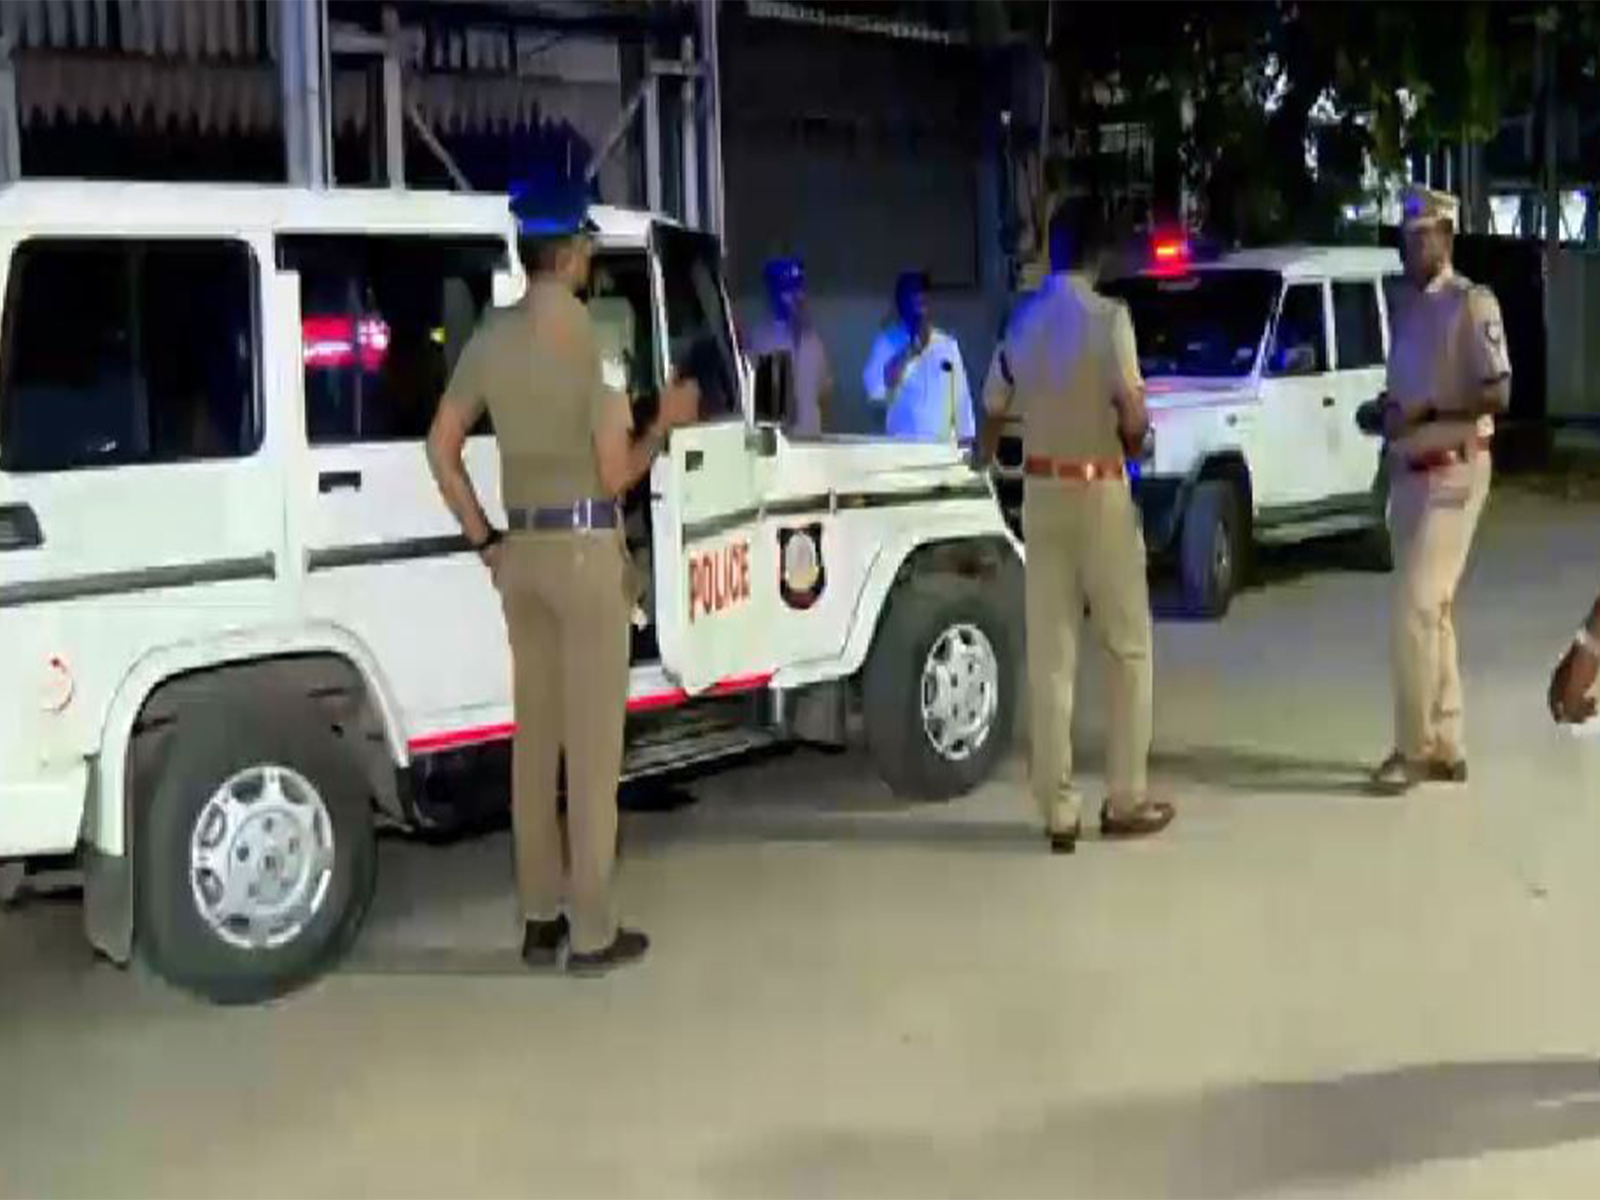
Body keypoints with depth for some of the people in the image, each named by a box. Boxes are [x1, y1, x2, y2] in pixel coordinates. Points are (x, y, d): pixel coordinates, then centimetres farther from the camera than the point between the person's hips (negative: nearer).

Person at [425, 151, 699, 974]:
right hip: (586, 548, -6)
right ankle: (592, 931, 5)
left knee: (535, 736, 12)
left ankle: (541, 918, 20)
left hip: (521, 550, 6)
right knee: (592, 741, 0)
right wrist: (664, 424, 4)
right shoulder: (594, 338, -13)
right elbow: (614, 475, -13)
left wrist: (485, 541, 13)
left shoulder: (490, 337, 6)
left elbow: (441, 450, 9)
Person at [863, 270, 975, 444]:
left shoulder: (948, 344, 9)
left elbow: (961, 397, 11)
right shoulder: (888, 343, 1)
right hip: (904, 446, -3)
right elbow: (875, 389, -14)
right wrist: (911, 350, -14)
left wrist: (965, 439, 7)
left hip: (944, 446, 3)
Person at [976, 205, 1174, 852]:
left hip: (1040, 489, 5)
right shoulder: (1106, 316, -11)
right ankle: (1125, 800, 11)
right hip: (1099, 489, -4)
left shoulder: (1022, 320, 6)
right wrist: (1133, 442, 5)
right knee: (1128, 647, 9)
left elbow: (992, 413, 11)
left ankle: (1058, 811, 5)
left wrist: (984, 464, 27)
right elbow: (1133, 416, -16)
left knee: (1048, 654, 4)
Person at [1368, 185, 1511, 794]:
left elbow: (1498, 394, -18)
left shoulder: (1471, 303, -12)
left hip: (1452, 474, -8)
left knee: (1413, 611, -11)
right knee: (1432, 611, 11)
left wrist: (1424, 413, -21)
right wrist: (1387, 410, 2)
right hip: (1409, 473, 8)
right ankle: (1446, 747, 18)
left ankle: (1414, 747, -3)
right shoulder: (1407, 306, 13)